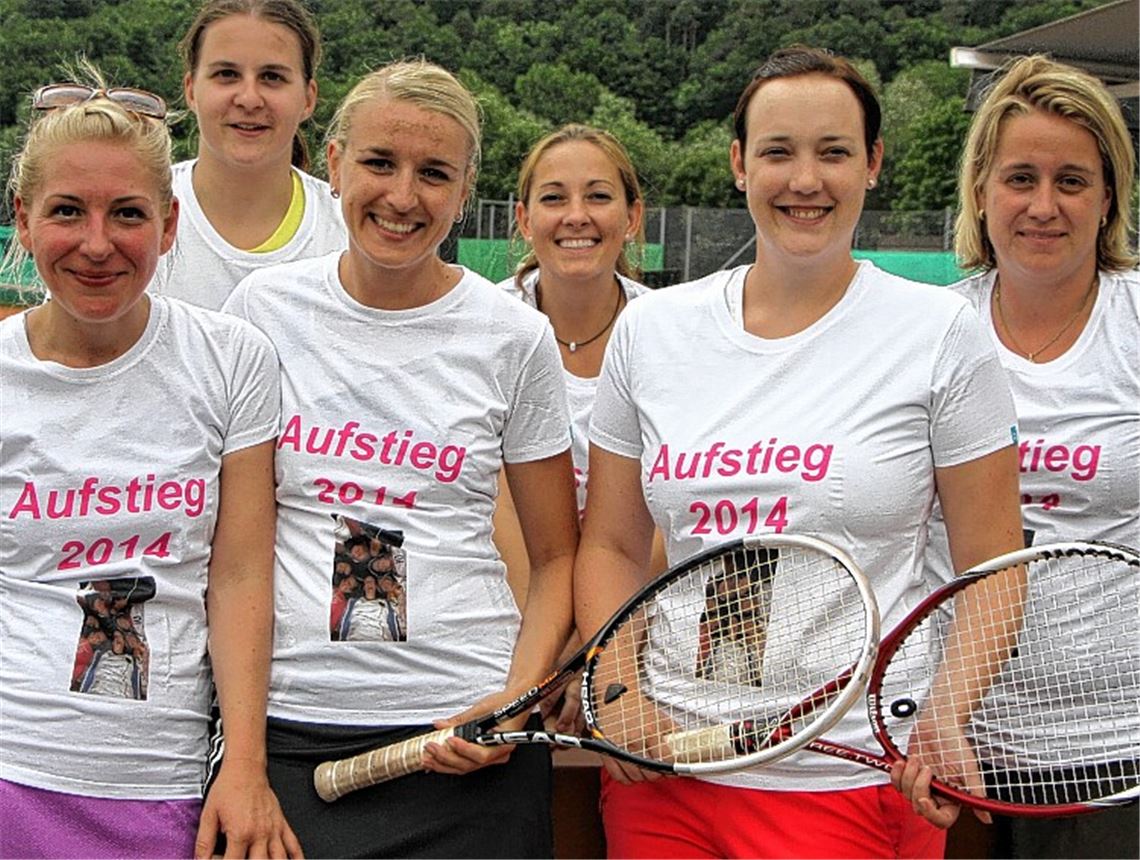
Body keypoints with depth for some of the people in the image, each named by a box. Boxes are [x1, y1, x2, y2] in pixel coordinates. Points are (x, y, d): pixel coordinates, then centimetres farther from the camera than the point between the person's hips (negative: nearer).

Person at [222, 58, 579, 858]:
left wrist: (519, 697, -11)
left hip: (464, 734, -1)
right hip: (283, 724, 1)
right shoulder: (263, 307, 2)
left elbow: (559, 558, 5)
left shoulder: (516, 337, -1)